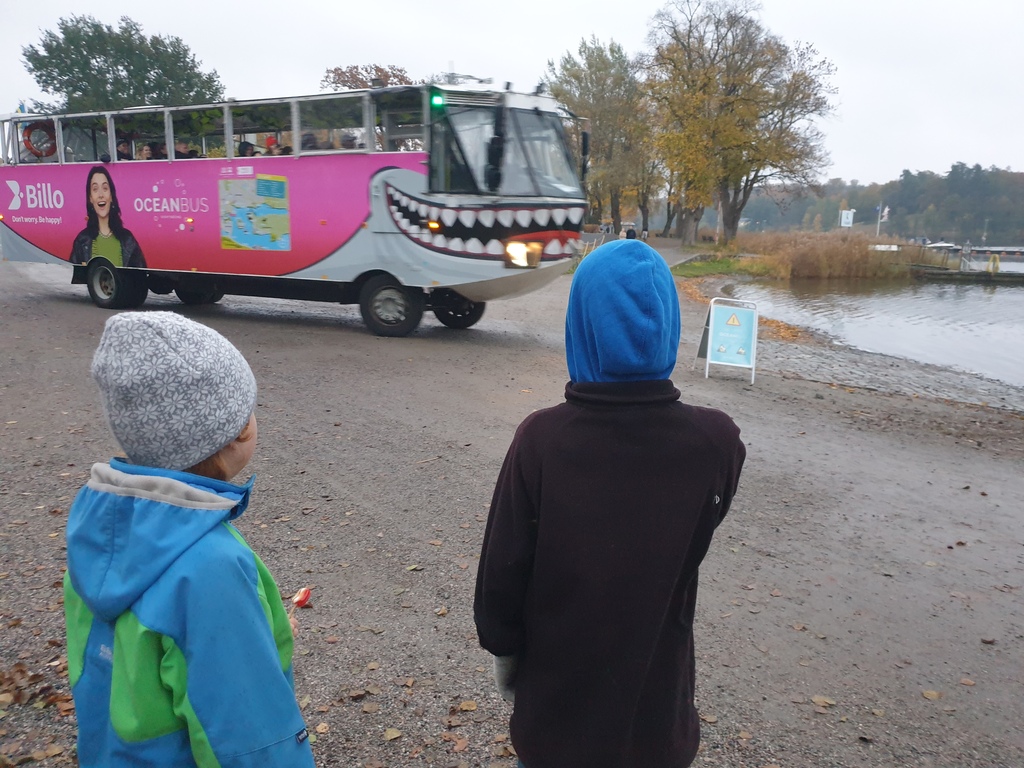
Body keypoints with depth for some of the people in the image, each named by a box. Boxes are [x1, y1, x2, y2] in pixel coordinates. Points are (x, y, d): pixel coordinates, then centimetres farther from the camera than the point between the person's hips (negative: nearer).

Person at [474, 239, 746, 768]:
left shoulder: (541, 439, -22)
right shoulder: (716, 442, -18)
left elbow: (502, 566, -12)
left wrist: (501, 648, 6)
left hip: (556, 697, -1)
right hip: (656, 706, 1)